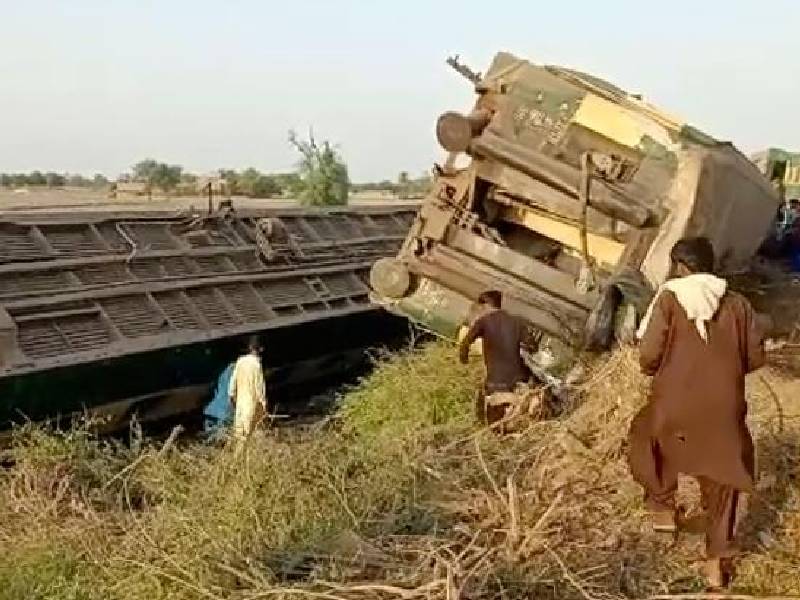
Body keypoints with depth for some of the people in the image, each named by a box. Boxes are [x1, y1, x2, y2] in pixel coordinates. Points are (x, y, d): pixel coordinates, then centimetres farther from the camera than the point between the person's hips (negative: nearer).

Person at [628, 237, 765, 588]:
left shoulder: (670, 299, -7)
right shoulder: (737, 304, 3)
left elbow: (649, 356, -13)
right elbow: (755, 357, 6)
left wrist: (660, 370, 10)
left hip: (675, 406, -3)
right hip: (726, 409, 3)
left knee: (646, 438, 28)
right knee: (721, 481, 16)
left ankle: (663, 508, 28)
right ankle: (717, 560, 18)